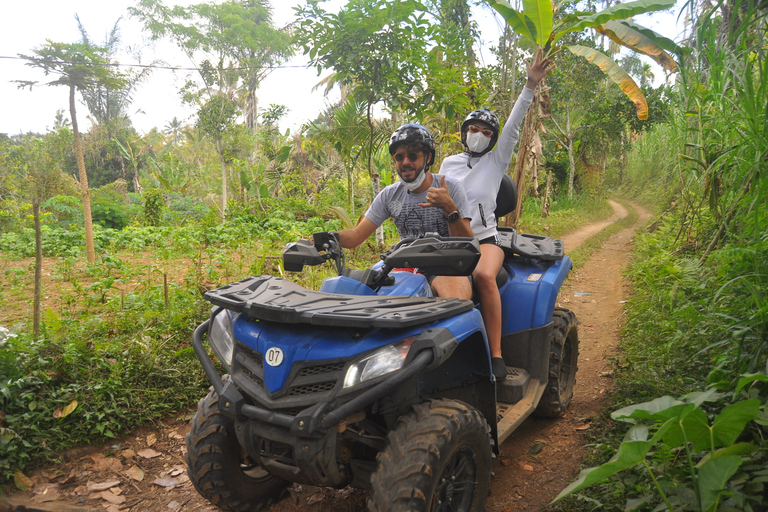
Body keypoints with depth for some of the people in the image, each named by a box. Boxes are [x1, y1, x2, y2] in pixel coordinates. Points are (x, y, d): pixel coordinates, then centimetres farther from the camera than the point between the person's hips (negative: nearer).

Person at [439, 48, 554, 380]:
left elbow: (513, 127, -2)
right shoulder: (449, 163, 18)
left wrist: (530, 86, -11)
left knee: (483, 275, -36)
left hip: (485, 238, -2)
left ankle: (496, 354, -30)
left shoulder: (497, 161, 9)